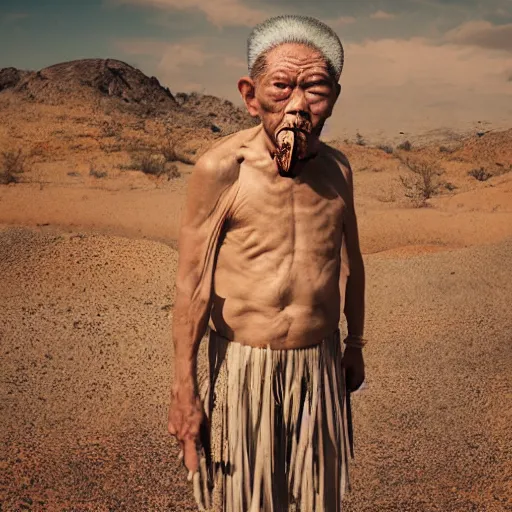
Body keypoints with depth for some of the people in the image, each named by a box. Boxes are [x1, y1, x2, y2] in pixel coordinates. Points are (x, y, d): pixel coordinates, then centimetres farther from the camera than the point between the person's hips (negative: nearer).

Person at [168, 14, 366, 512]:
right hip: (243, 363, -4)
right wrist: (183, 388, -10)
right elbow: (191, 284, -12)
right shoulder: (220, 168, -14)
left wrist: (356, 343, 20)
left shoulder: (336, 168, -1)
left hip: (320, 362, 4)